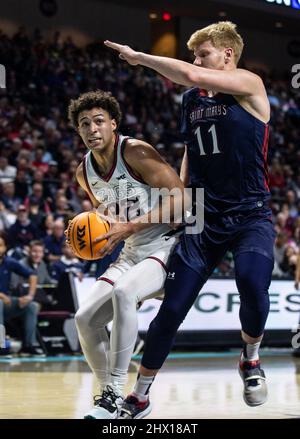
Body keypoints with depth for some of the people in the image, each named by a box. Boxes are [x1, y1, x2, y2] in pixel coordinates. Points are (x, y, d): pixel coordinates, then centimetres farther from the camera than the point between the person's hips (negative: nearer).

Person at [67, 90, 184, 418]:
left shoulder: (135, 152, -17)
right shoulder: (84, 172, 5)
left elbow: (180, 198, -20)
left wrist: (130, 227, -24)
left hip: (167, 246, -8)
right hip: (132, 253, 8)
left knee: (123, 292, -34)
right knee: (85, 318, -5)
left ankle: (115, 393, -28)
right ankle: (107, 393, 12)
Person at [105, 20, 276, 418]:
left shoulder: (249, 85, -8)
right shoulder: (192, 99, 12)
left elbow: (191, 75, -22)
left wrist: (139, 57, -12)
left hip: (250, 216, -5)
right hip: (204, 217, 5)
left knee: (252, 283, -32)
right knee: (172, 308, 0)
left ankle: (251, 360, -2)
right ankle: (139, 399, 14)